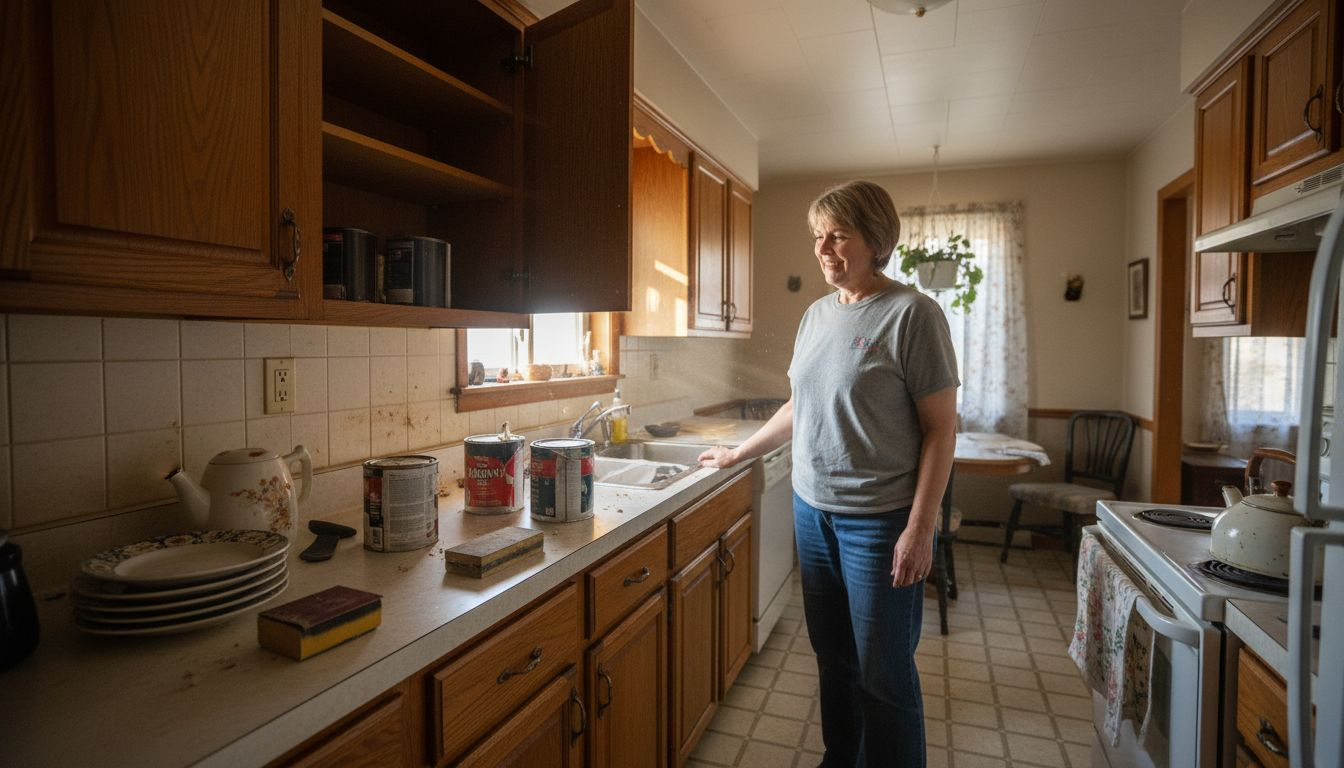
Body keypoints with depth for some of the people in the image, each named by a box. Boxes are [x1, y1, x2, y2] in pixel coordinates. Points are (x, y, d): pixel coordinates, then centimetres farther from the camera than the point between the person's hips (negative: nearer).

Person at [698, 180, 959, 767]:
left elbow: (940, 430, -11)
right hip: (811, 510, 6)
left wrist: (919, 529, -15)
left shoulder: (912, 314, -10)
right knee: (832, 658, 19)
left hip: (878, 521, -6)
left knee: (883, 674, 7)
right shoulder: (816, 315, 8)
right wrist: (738, 454, 21)